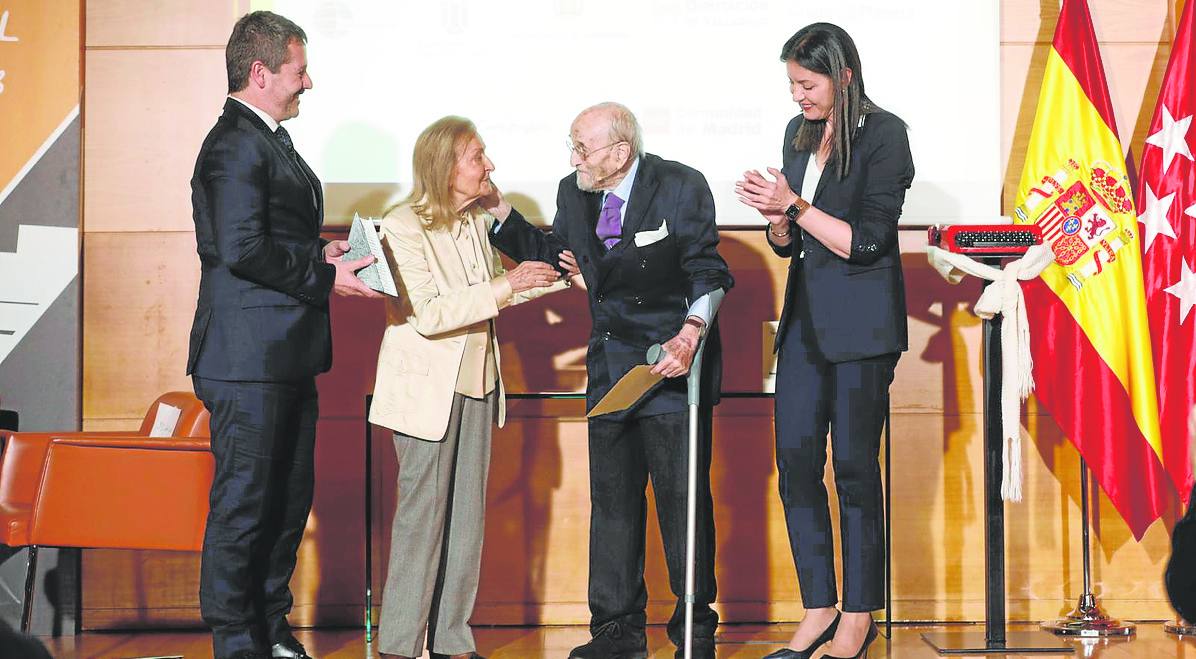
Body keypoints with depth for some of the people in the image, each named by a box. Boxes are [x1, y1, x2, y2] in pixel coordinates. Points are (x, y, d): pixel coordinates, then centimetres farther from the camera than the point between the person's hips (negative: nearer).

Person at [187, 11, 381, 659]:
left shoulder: (269, 141, 19)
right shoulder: (236, 144, -14)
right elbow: (243, 249, -22)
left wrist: (318, 253, 10)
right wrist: (325, 277, -15)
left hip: (287, 359, 10)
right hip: (249, 359, -10)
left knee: (288, 500, 15)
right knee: (243, 502, -2)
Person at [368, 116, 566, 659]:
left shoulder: (478, 219, 7)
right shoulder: (403, 227, -15)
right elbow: (426, 314, -24)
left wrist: (546, 280, 10)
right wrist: (506, 287, -25)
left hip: (475, 383, 7)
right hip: (425, 388, -7)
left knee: (467, 515, 8)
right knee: (422, 514, -5)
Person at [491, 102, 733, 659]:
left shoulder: (681, 187, -9)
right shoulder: (573, 193, 6)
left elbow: (708, 272, -9)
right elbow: (554, 255, 20)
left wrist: (690, 333, -24)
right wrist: (500, 215, 8)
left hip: (673, 360, -5)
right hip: (609, 367, 5)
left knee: (683, 496, -2)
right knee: (612, 497, 7)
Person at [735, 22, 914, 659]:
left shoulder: (884, 135, -8)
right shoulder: (799, 133, 12)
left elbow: (867, 241, -13)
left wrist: (795, 205, -15)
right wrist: (777, 217, -4)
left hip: (861, 324, -7)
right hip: (805, 319, 7)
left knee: (854, 468, -2)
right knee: (795, 463, 3)